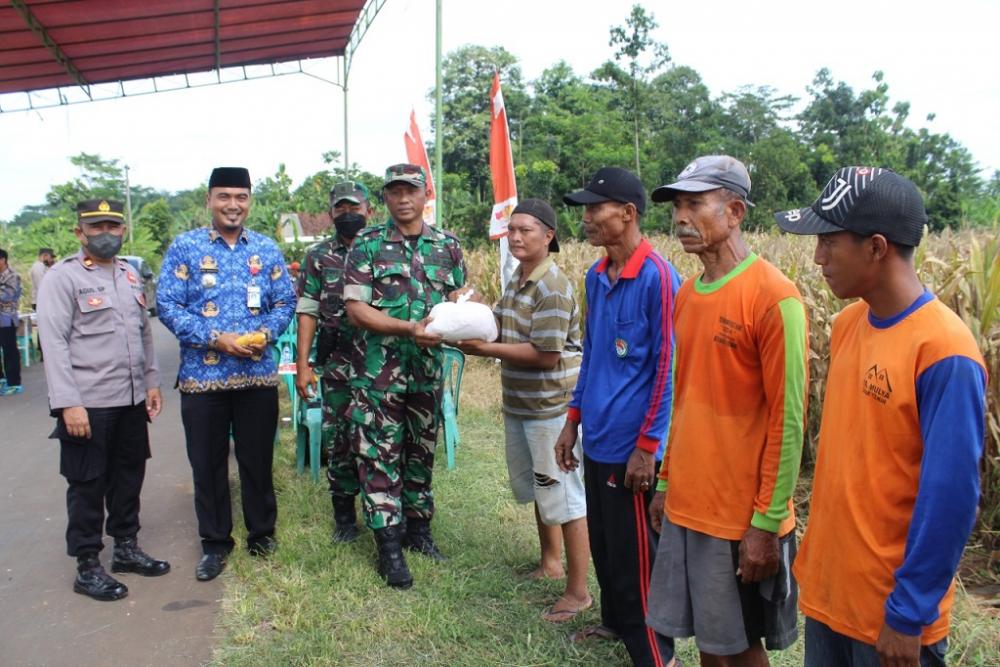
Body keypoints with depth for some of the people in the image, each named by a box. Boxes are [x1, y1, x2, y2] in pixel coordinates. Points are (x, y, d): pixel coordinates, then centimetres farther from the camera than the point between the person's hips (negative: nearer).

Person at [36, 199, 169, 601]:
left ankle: (126, 548, 32)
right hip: (87, 404, -6)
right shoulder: (62, 277, -8)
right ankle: (87, 567, 17)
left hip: (131, 401, 6)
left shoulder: (130, 275, 13)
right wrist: (68, 403, -19)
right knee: (87, 485, 5)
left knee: (128, 477, 16)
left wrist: (151, 381, 14)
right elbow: (54, 344, -14)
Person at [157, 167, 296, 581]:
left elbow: (285, 301, 8)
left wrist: (265, 334, -11)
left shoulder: (266, 248, 8)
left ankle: (261, 532, 29)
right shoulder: (185, 246, 0)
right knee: (207, 463, 8)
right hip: (202, 376, -1)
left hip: (258, 374, 1)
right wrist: (215, 339, -15)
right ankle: (215, 543, 24)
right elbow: (167, 304, -5)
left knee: (257, 458, 11)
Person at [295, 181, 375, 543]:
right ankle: (344, 515, 21)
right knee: (338, 439, 6)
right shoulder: (318, 256, 7)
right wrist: (302, 364, -2)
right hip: (337, 363, 1)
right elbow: (308, 311, 5)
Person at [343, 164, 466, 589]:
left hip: (429, 366, 3)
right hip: (379, 367, -3)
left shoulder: (447, 245, 6)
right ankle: (389, 546, 10)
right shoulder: (367, 244, -4)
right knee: (379, 454, 0)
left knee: (422, 450, 15)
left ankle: (418, 528, 31)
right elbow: (356, 309, -10)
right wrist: (410, 328, -21)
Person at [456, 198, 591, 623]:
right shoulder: (517, 280, 9)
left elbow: (546, 354, -23)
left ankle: (578, 592, 12)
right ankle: (550, 564, 40)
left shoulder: (553, 288, -19)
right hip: (519, 405, 9)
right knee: (536, 489, 21)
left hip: (552, 408, -9)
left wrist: (486, 349, -20)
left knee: (563, 496, 0)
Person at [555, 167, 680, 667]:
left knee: (634, 556, 6)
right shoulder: (595, 276, 7)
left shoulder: (657, 276, -17)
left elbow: (667, 369, -16)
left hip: (632, 447, -7)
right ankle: (614, 621, 42)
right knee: (602, 545, 21)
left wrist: (647, 447, -16)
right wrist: (573, 419, 14)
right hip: (597, 440, 7)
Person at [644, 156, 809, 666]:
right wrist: (665, 483, 14)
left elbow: (787, 419, -16)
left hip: (744, 518, -6)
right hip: (685, 508, 6)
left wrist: (767, 523, -15)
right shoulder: (687, 293, 7)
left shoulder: (773, 296, -16)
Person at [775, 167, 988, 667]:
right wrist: (816, 562, 13)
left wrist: (909, 614, -16)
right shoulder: (847, 324, 1)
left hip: (892, 612, -7)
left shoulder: (944, 351, -22)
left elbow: (950, 495, -20)